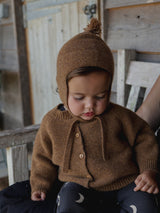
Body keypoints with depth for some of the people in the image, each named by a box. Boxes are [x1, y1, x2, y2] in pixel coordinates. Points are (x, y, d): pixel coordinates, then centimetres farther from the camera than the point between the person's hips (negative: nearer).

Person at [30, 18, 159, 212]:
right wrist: (40, 185, 10)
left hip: (124, 183, 1)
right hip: (79, 186, 0)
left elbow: (143, 139, 4)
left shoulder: (118, 116, -11)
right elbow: (43, 156, 11)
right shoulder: (52, 122, -6)